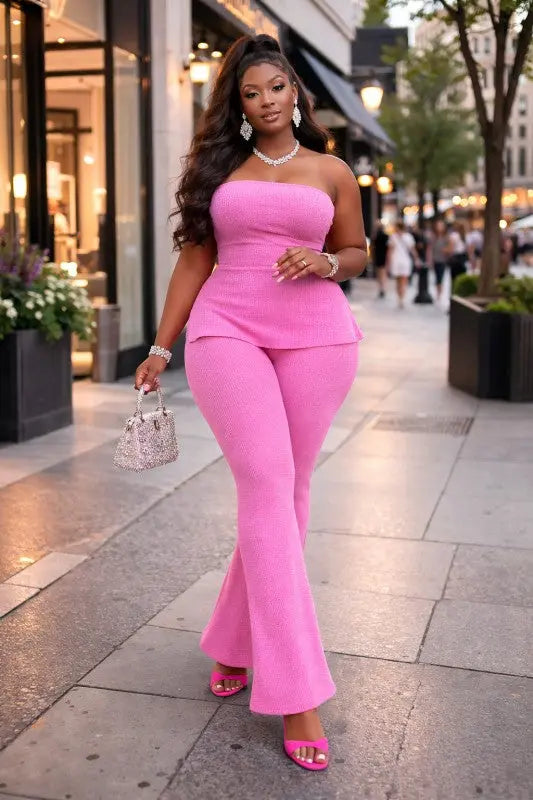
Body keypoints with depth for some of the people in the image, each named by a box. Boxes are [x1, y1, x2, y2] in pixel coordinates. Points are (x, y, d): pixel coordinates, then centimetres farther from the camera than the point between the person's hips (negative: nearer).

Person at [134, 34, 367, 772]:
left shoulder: (331, 172, 12)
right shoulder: (219, 167, 13)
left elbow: (357, 253, 18)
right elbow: (195, 259, 13)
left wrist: (324, 263, -5)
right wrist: (162, 345, 10)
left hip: (315, 337, 1)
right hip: (227, 333, -1)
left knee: (287, 491, 3)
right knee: (267, 487, -14)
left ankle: (235, 642, 24)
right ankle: (296, 692, -12)